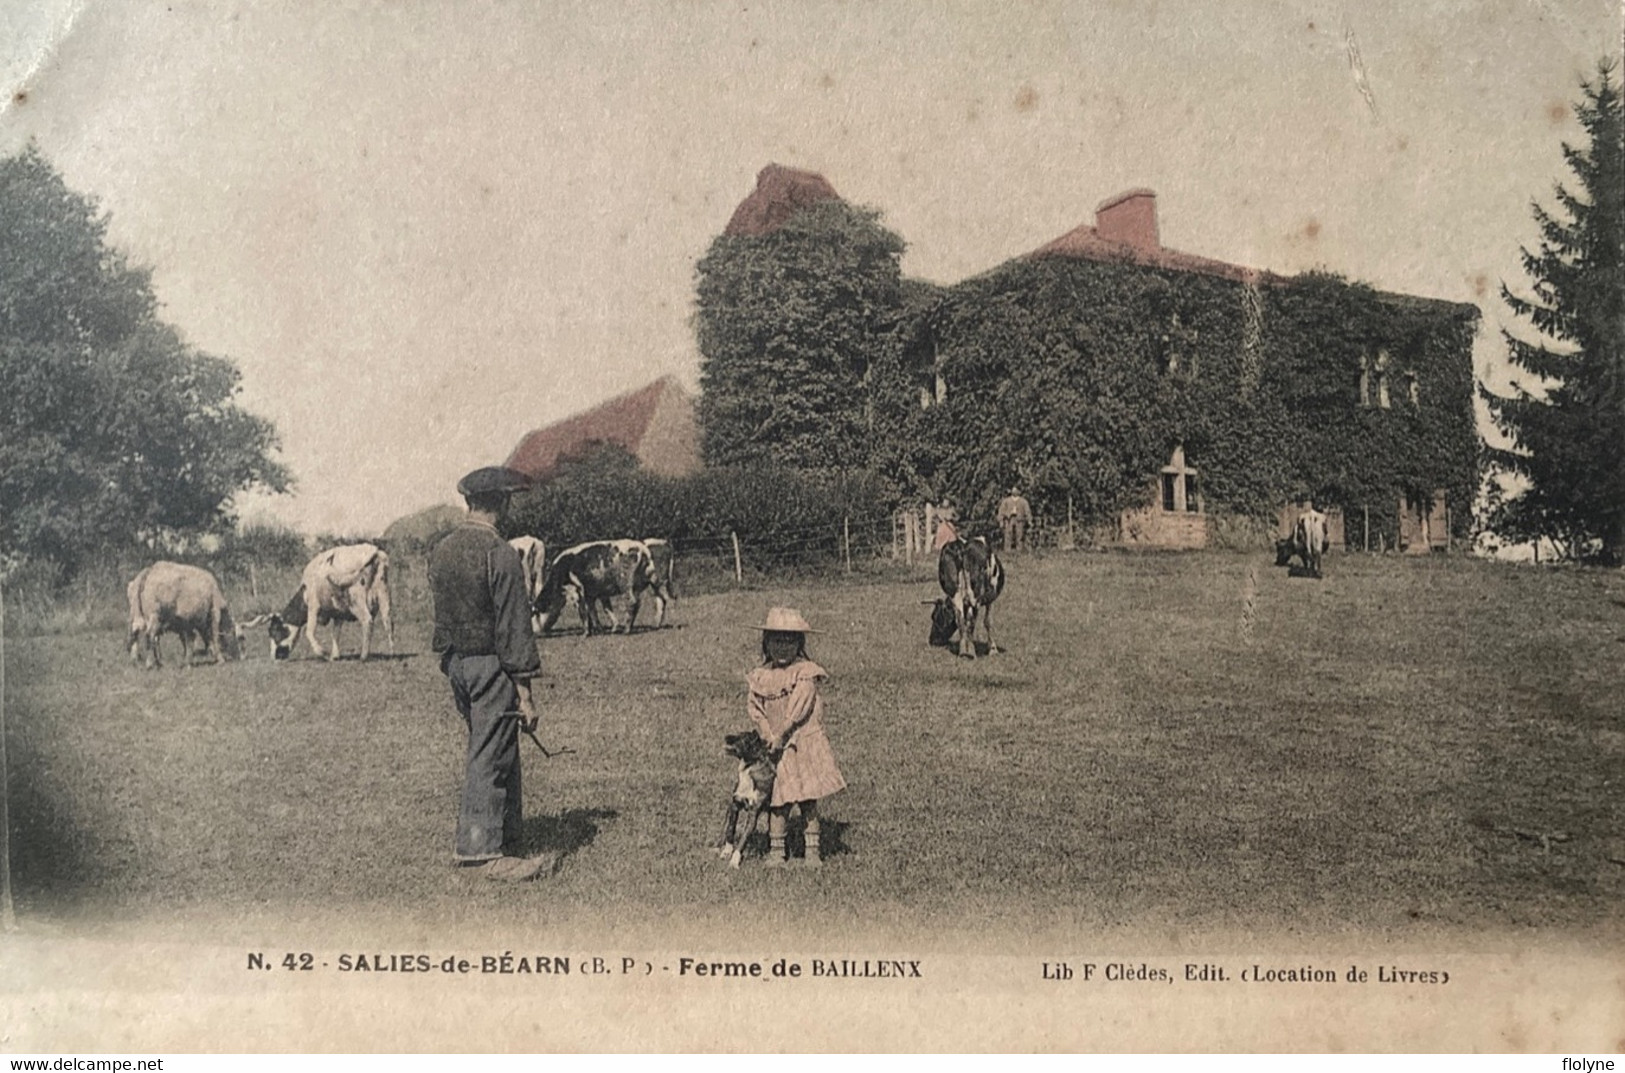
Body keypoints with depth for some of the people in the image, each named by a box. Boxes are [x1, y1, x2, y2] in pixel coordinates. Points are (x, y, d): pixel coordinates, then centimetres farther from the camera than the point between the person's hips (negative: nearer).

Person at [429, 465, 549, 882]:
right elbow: (513, 627, -17)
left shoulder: (441, 550, 7)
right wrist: (525, 692, -15)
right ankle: (483, 851, 4)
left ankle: (507, 831, 28)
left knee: (493, 750, 19)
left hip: (454, 663, 8)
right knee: (491, 756, -1)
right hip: (491, 665, -8)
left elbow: (441, 611, 13)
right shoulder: (500, 553, -17)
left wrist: (451, 662, 20)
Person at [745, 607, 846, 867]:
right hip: (774, 748, 3)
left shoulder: (805, 673, -4)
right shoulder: (760, 677, 8)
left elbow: (798, 710, -11)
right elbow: (756, 710, 5)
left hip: (804, 744, -3)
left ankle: (812, 848, 8)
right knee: (778, 799, 1)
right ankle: (776, 849, 8)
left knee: (808, 799, 0)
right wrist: (768, 736, -10)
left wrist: (782, 735, -17)